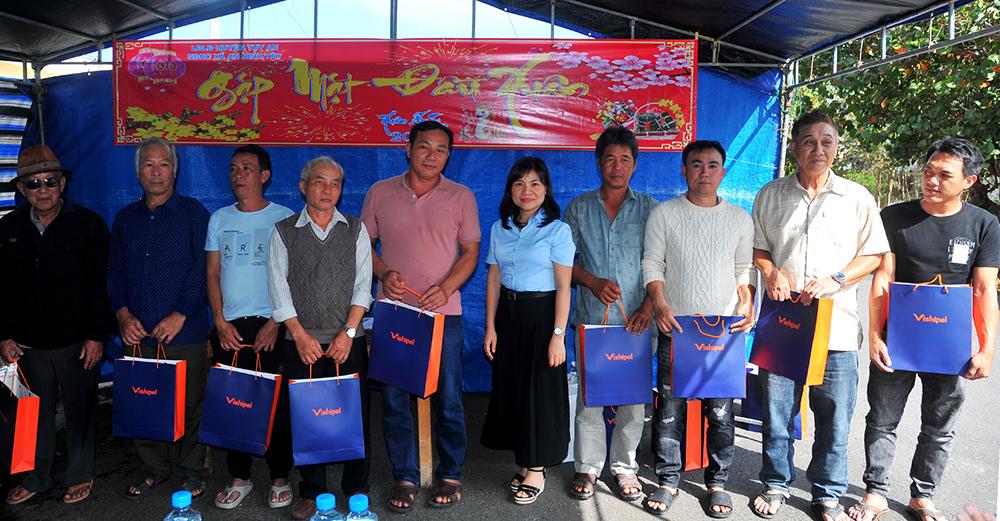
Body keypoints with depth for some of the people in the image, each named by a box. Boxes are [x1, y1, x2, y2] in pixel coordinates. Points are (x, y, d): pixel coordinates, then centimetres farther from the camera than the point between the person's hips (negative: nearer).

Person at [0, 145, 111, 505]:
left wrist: (96, 335, -10)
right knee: (34, 414, 14)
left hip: (76, 341, -3)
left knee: (80, 412, 9)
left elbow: (101, 285, -8)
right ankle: (35, 478, 31)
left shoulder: (88, 225, -7)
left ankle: (80, 476, 26)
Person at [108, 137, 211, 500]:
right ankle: (153, 468, 25)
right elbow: (115, 272, 13)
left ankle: (192, 472, 18)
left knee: (188, 405, 3)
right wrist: (123, 314, -1)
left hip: (185, 333, -4)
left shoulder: (193, 213, 0)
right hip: (138, 334, 4)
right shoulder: (126, 218, 14)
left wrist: (180, 315, -14)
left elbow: (202, 269, -7)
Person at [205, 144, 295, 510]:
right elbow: (213, 274, 10)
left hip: (270, 327, -3)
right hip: (228, 328, 3)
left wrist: (276, 323, -11)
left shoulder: (284, 218, -2)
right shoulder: (219, 219, 10)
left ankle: (279, 478, 16)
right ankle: (239, 478, 21)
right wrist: (220, 321, -1)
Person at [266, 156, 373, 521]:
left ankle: (357, 490, 18)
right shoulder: (284, 231, 6)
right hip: (302, 342, 0)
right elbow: (278, 288, 0)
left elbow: (363, 285, 2)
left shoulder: (355, 229, 8)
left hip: (348, 342, 0)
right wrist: (301, 335, -8)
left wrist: (348, 332, -8)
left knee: (355, 415, 3)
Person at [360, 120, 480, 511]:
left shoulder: (461, 197, 3)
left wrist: (445, 288, -13)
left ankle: (450, 476, 21)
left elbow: (470, 252, 3)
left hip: (443, 312, -1)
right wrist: (384, 273, -9)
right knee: (394, 398, 6)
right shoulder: (379, 193, 5)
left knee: (447, 398, 5)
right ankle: (404, 477, 20)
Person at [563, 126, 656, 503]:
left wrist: (649, 305, -9)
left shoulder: (649, 208, 6)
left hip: (636, 320, 0)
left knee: (633, 397, 5)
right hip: (592, 317, 0)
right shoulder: (579, 208, 8)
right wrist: (593, 282, -9)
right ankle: (587, 467, 19)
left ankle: (624, 466, 22)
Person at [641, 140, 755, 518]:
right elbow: (652, 263, 1)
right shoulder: (664, 214, 4)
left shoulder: (740, 218, 10)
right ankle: (667, 482, 16)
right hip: (675, 328, -1)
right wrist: (660, 304, -13)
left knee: (721, 412, 5)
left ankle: (717, 483, 21)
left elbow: (745, 268, 12)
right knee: (670, 408, 2)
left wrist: (747, 303, -5)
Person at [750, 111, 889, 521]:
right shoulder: (771, 195, 7)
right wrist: (772, 273, -9)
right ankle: (775, 485, 29)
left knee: (834, 421, 6)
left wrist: (834, 280, -12)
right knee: (776, 413, 9)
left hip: (836, 327, -1)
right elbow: (757, 247, 13)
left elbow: (874, 254, 5)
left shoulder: (857, 197, 4)